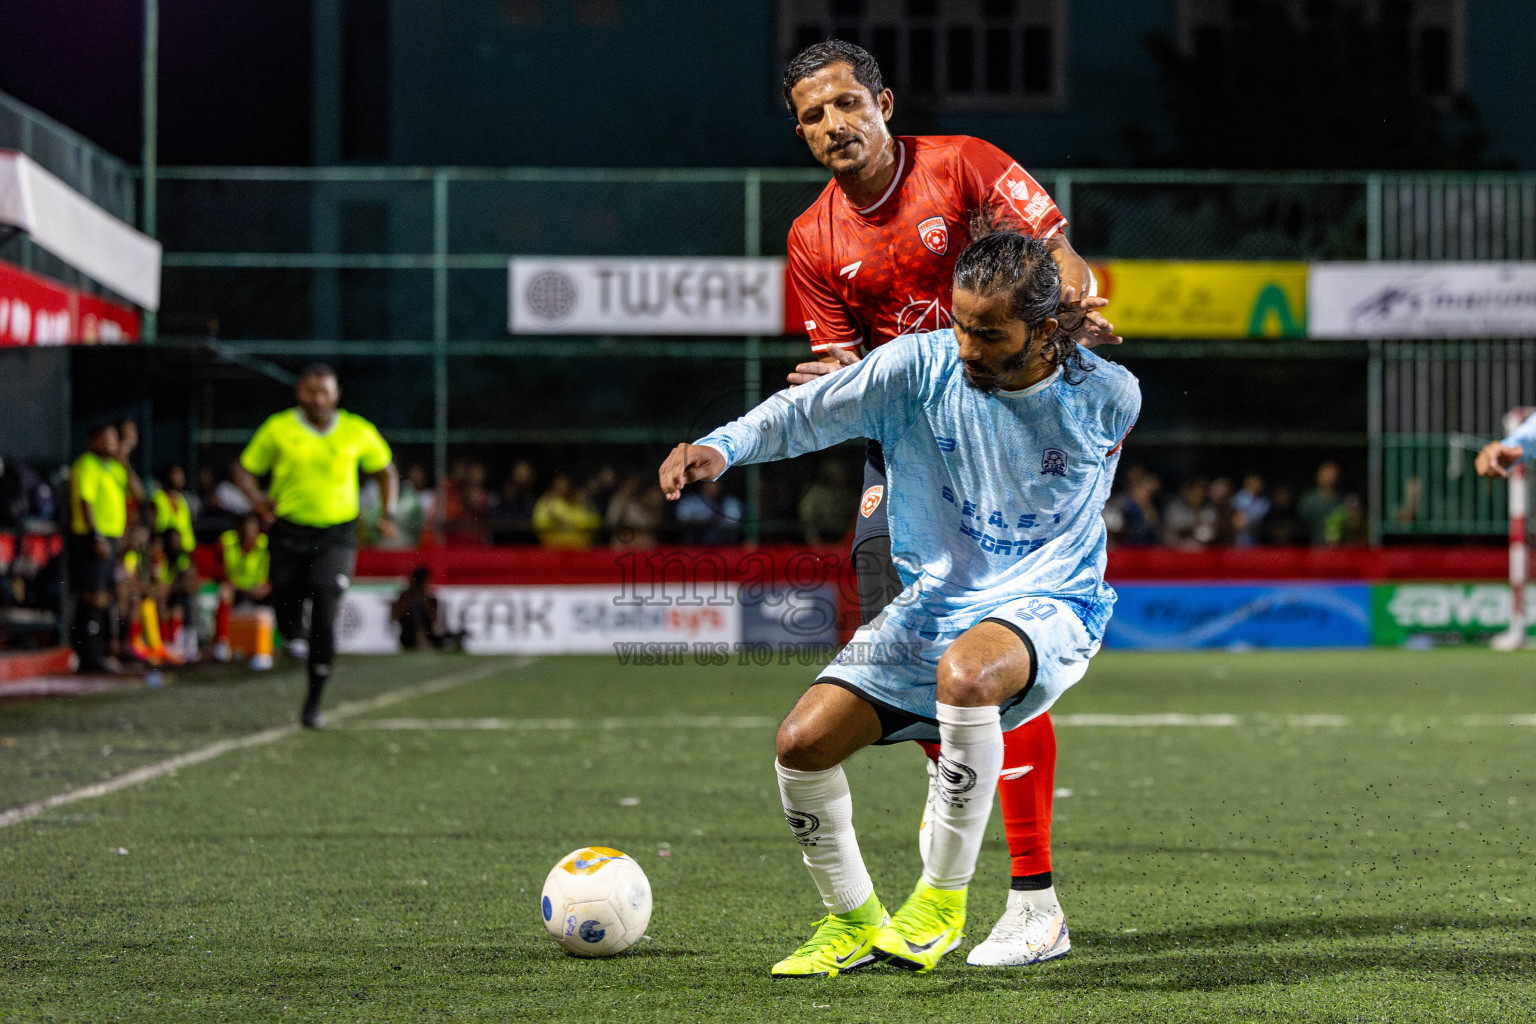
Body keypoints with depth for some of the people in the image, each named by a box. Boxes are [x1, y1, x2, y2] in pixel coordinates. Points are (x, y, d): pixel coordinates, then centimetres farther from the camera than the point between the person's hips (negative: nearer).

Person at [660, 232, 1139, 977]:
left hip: (1049, 607, -3)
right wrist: (721, 447, -25)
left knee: (964, 672, -39)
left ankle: (942, 899, -21)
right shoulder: (919, 367, -9)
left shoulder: (1109, 397, -9)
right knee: (803, 741, -13)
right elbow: (807, 412, -9)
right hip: (930, 606, 4)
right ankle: (853, 921, 12)